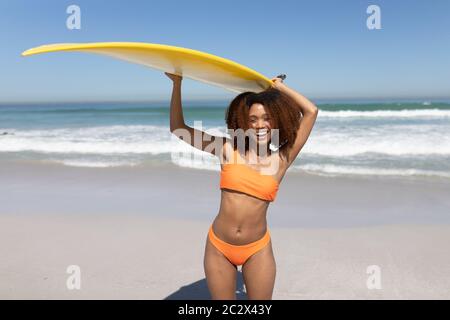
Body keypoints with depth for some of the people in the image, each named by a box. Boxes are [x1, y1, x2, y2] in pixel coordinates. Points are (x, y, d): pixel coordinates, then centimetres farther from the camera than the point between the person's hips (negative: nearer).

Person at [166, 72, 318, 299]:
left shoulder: (281, 160, -3)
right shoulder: (229, 150, -3)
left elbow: (311, 111, -3)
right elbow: (178, 128, 0)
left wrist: (278, 87, 5)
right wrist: (177, 83, -3)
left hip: (257, 250, 0)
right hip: (218, 246, 1)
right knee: (221, 298, 15)